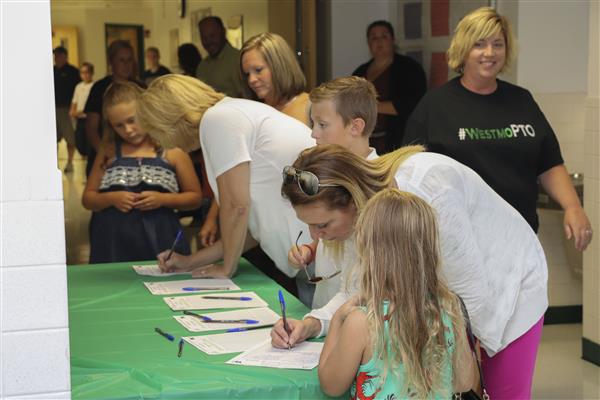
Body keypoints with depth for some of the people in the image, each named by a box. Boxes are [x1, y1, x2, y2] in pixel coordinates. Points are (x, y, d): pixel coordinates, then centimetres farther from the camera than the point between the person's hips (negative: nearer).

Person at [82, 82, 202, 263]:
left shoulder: (171, 150, 2)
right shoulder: (108, 152, 10)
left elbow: (195, 197, 6)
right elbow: (88, 198, 13)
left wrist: (163, 199, -10)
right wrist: (111, 198, -6)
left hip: (160, 243, -1)